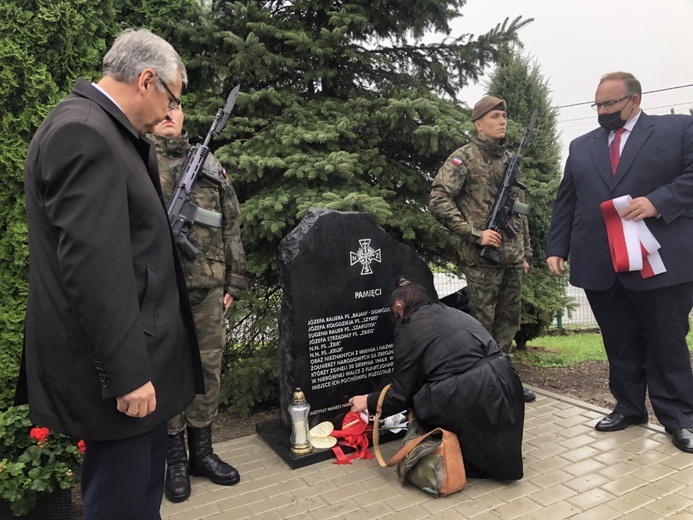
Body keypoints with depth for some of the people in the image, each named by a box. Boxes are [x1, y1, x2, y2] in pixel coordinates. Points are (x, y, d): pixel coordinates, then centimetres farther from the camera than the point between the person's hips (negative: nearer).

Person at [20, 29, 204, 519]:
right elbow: (92, 266, -24)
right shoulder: (83, 133, -19)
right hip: (116, 362, -10)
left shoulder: (99, 129, 11)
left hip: (133, 351, 10)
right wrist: (127, 372, -22)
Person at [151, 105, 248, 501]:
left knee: (208, 369, 10)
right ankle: (175, 459, 21)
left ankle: (202, 452, 26)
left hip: (208, 287, 3)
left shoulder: (210, 164, 14)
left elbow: (231, 226, 12)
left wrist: (233, 282, 7)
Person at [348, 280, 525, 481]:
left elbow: (401, 394, 7)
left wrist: (369, 402, 26)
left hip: (469, 394, -7)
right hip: (505, 379, 8)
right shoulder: (452, 312, 21)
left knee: (421, 403, 14)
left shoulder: (409, 330, 2)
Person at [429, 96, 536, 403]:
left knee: (508, 320, 14)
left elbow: (520, 210, 20)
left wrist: (525, 253, 17)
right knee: (482, 324, 1)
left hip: (512, 258, 7)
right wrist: (475, 234, -18)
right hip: (482, 258, -7)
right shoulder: (464, 158, -6)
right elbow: (439, 202, -16)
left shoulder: (510, 160, 16)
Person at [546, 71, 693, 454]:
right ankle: (628, 407, 25)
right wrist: (556, 248, 5)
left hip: (660, 261, -3)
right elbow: (565, 202, 14)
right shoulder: (581, 146, 17)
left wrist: (657, 201, -19)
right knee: (619, 344, 11)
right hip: (600, 265, 4)